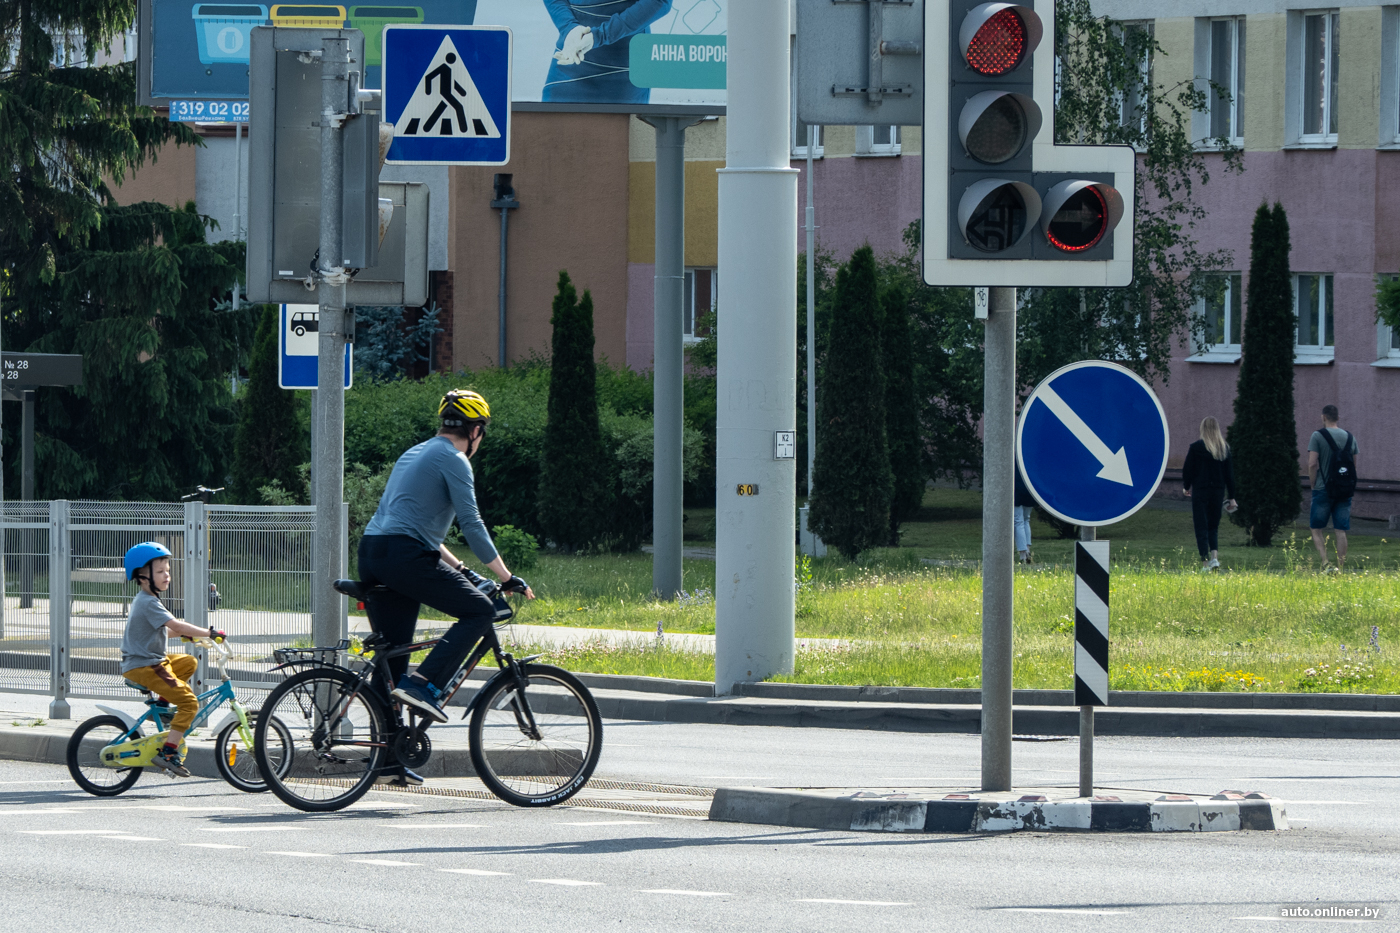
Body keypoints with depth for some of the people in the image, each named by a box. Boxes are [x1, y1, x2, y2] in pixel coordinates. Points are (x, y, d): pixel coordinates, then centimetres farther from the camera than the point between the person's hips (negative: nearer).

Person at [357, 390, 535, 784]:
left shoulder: (415, 455, 27)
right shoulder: (453, 460, -1)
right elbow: (471, 524, -9)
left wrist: (458, 568, 34)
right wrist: (506, 577, -5)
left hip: (371, 555, 9)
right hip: (405, 555, -9)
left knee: (390, 659, 10)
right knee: (479, 611, -1)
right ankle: (424, 684, -15)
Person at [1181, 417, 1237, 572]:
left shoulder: (1196, 447, -8)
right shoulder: (1224, 449, 2)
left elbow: (1187, 469, -3)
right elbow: (1229, 474, 5)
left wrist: (1186, 487, 16)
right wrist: (1231, 497, 10)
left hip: (1200, 491, -3)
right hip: (1218, 492, 3)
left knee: (1201, 527, 1)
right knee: (1213, 526, 16)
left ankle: (1205, 562, -6)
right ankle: (1214, 555, -4)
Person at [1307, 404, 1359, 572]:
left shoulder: (1318, 436, -6)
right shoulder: (1350, 437, 9)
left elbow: (1312, 464, -12)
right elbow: (1354, 465, 12)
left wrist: (1314, 485, 0)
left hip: (1323, 489, -4)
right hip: (1345, 492, 4)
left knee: (1317, 530, 4)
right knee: (1341, 531, 5)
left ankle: (1325, 563, -13)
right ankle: (1341, 567, 2)